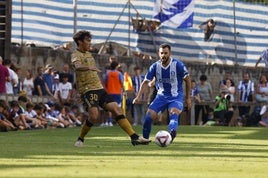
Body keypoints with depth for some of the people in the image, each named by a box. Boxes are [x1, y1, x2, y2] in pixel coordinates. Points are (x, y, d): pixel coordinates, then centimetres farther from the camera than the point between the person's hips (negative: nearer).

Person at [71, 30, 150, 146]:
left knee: (116, 109, -7)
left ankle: (134, 137, -13)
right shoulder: (76, 55, -6)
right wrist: (90, 68, -49)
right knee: (94, 116, -25)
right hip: (87, 90, -8)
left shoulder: (88, 54, 21)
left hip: (99, 89, 8)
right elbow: (78, 66, -31)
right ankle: (80, 139, -1)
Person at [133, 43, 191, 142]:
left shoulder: (178, 65, -12)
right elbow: (146, 82, 5)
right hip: (161, 96, 4)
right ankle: (144, 139, 7)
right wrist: (138, 97, -6)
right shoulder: (155, 66, -4)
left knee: (174, 113, -33)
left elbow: (187, 80, 0)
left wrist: (188, 98, 2)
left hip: (176, 97, -4)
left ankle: (172, 133, -61)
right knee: (149, 116, -12)